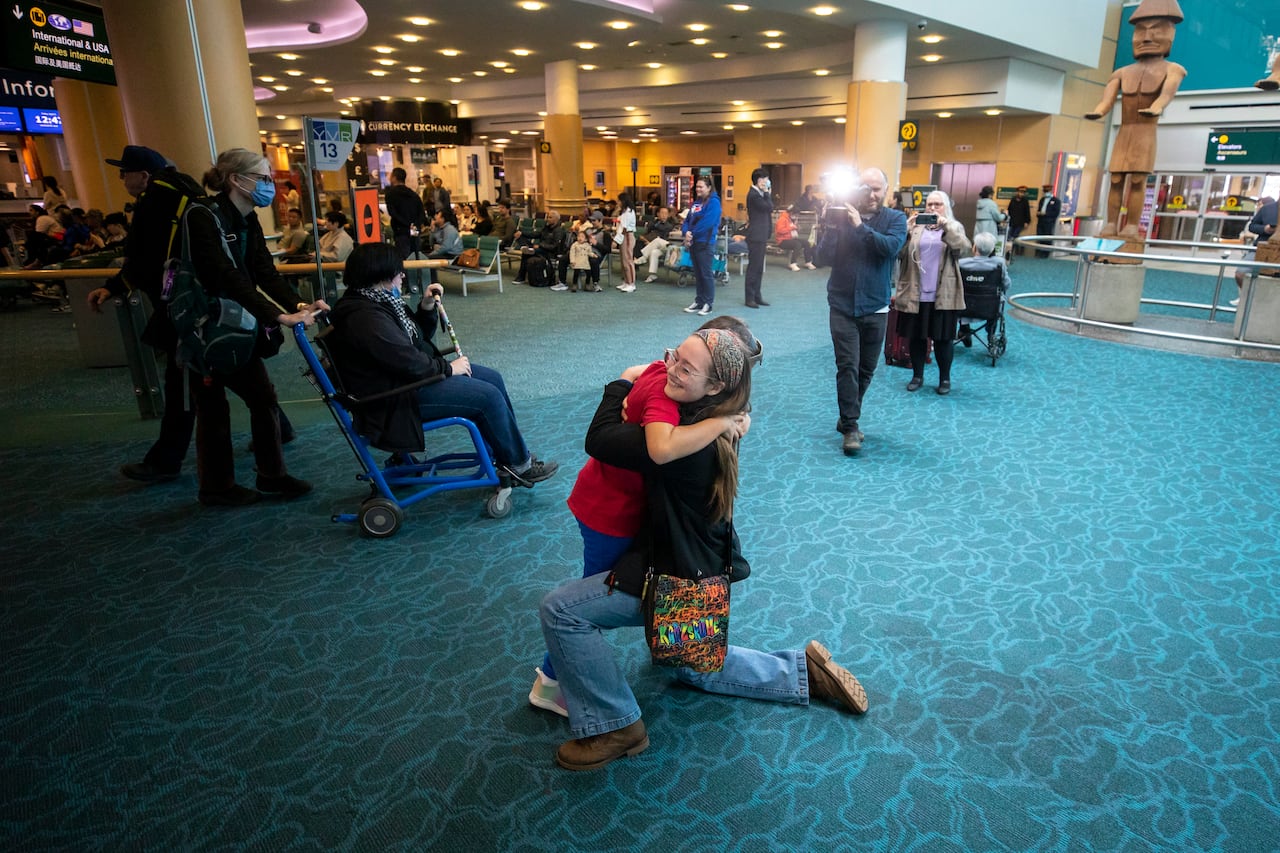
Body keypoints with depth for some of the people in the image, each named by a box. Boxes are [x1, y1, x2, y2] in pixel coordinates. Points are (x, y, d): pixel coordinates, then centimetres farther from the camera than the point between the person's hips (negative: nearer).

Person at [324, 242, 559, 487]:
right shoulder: (364, 317, -25)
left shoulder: (379, 301, 8)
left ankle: (510, 451, 13)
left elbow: (419, 338, 18)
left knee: (493, 378, 6)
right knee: (488, 396, -16)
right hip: (396, 398, -11)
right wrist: (448, 368, -13)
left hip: (409, 374, 11)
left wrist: (427, 308, 2)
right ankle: (519, 464, 1)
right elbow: (409, 363, -27)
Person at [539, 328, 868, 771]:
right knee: (696, 668, 31)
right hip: (705, 567, 10)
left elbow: (599, 440, -27)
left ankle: (615, 727, 1)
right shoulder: (718, 426, -6)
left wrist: (621, 385, -12)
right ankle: (805, 671, 33)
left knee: (560, 611, -11)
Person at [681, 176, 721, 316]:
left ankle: (708, 303, 3)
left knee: (705, 274, -4)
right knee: (697, 273, 12)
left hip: (705, 243, -8)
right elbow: (688, 219, 14)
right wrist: (686, 232, -7)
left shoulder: (713, 202, -8)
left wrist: (692, 234, -12)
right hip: (693, 242, 8)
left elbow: (707, 222, -18)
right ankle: (699, 301, 20)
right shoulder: (696, 202, 16)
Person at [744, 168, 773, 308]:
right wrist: (767, 193, -8)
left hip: (761, 236, 10)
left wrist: (768, 193, 7)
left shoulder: (758, 193, 16)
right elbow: (769, 207, -18)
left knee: (759, 267, 12)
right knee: (753, 267, -6)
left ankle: (756, 296, 17)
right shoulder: (754, 194, -15)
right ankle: (749, 298, -2)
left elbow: (768, 208, 15)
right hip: (756, 236, -10)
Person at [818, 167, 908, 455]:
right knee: (848, 367, -8)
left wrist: (861, 226, -24)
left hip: (875, 308, 2)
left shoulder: (895, 219, 1)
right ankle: (851, 427, -3)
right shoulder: (842, 217, -2)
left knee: (866, 369, 11)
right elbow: (825, 258, -9)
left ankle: (848, 419, 27)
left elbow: (891, 247, -19)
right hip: (843, 306, -2)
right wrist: (832, 226, -21)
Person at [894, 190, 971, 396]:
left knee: (943, 338, 4)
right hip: (916, 294, 1)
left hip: (943, 295, -1)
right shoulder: (916, 227, 5)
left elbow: (964, 248, -14)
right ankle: (917, 375, 23)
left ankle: (945, 378, 18)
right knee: (916, 336, 8)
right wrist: (907, 229, -19)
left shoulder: (954, 227, 5)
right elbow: (899, 251, -5)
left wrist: (945, 225, -20)